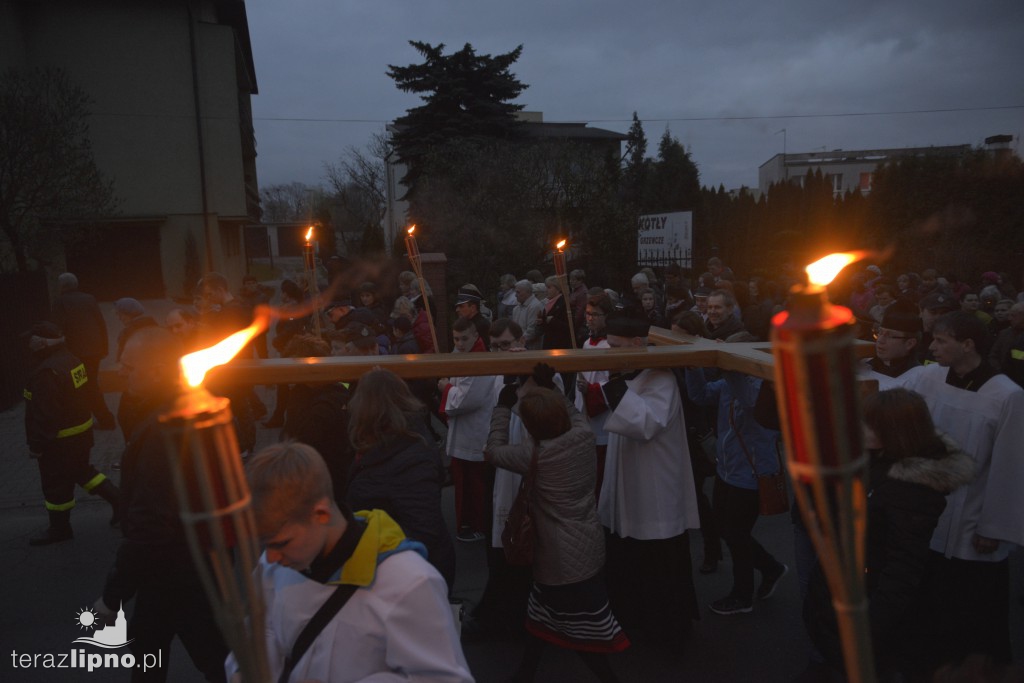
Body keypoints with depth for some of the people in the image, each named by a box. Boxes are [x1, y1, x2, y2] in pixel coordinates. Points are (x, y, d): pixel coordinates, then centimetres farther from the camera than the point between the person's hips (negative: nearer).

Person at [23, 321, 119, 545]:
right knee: (82, 471, 24)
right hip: (82, 431, 9)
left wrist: (36, 444, -16)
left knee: (56, 484, 7)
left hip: (59, 440, -9)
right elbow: (88, 388, 12)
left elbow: (45, 414, -26)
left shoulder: (47, 372, -27)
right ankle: (116, 498, 21)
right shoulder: (72, 359, 2)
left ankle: (59, 528, 22)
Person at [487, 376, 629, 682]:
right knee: (542, 611, 25)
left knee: (582, 633, 7)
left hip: (563, 559, -8)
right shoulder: (585, 436, -10)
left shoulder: (535, 455, -24)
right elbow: (572, 413, 14)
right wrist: (550, 388, 8)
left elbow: (494, 451, -8)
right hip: (588, 548, 8)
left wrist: (503, 407, -1)